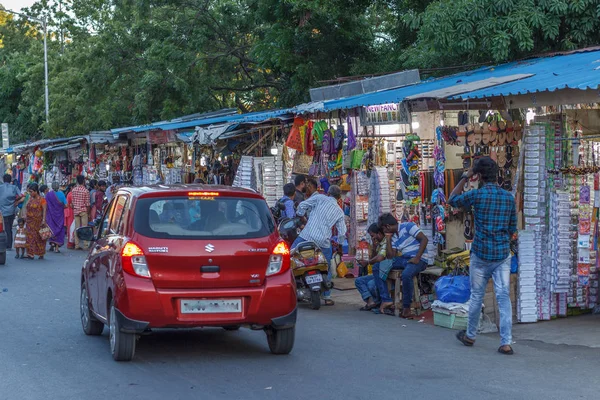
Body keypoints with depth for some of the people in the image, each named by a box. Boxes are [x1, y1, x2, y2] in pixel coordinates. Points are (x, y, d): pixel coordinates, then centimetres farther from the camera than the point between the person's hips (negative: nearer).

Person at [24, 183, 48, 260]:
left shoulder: (41, 199, -7)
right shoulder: (30, 199, 10)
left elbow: (44, 210, -11)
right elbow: (27, 207, 18)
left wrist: (43, 220, -18)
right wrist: (25, 215, 4)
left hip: (38, 221, -5)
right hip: (30, 221, 5)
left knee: (39, 238, 4)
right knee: (30, 237, -1)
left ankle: (41, 254, 13)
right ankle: (31, 254, 0)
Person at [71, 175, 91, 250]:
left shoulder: (74, 190, 4)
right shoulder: (86, 191, -10)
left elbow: (73, 202, 7)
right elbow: (87, 204, -9)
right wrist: (88, 213, -2)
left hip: (75, 210, 4)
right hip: (83, 210, -4)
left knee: (77, 227, 6)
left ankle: (77, 245, 6)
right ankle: (85, 244, -3)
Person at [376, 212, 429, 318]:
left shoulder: (407, 226, -6)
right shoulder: (394, 237, 17)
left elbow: (424, 239, -14)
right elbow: (391, 256, 10)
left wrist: (417, 258, -20)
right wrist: (388, 239, 8)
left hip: (419, 260, -8)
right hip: (403, 259, 8)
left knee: (406, 274, -41)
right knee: (376, 267, -3)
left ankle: (406, 307, -23)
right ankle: (386, 300, -12)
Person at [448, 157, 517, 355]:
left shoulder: (476, 195, -10)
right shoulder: (508, 197, 2)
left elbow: (452, 200, 10)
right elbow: (512, 229, 11)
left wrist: (464, 178, 13)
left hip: (481, 254, -2)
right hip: (503, 255, 2)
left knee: (476, 296, 11)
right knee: (504, 297, 0)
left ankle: (470, 336, 26)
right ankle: (506, 342, -6)